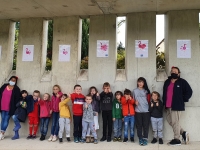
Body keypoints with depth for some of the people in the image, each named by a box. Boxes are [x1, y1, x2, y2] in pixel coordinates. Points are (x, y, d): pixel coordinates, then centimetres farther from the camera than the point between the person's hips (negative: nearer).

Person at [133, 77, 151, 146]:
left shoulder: (146, 90, 8)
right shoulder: (135, 91, 8)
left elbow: (149, 100, 11)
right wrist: (135, 102, -9)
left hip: (146, 110, 0)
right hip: (138, 111, 0)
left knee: (146, 125, 1)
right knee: (139, 125, 3)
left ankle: (145, 139, 8)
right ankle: (140, 139, 12)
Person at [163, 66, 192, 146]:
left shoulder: (182, 82, -4)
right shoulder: (167, 82, 14)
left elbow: (189, 91, -4)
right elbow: (164, 93, 19)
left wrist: (183, 100, -6)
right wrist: (164, 102, 12)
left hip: (177, 105, -7)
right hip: (168, 106, 7)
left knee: (175, 122, -3)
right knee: (170, 121, 12)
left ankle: (176, 139, 9)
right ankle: (183, 132, 26)